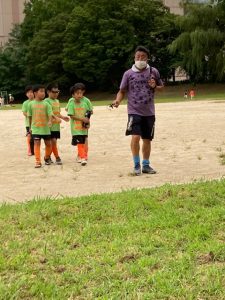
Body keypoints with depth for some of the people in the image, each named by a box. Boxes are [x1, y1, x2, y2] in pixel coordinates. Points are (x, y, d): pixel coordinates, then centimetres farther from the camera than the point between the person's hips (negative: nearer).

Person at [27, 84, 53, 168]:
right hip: (35, 128, -1)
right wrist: (30, 127, 12)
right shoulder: (31, 104, -1)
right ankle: (38, 161, -4)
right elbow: (30, 116, 8)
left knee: (48, 144, 10)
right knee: (37, 144, -8)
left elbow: (50, 114, -11)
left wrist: (50, 121, -31)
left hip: (45, 128, 1)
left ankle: (47, 158, 34)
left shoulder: (46, 104, -3)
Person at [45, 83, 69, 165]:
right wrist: (56, 118, -33)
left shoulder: (57, 101, 16)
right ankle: (57, 158, -3)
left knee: (53, 142, 10)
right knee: (53, 141, -9)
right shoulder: (47, 101, -9)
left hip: (57, 125, 8)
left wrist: (63, 117, 6)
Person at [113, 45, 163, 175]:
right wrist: (118, 101, -16)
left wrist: (155, 87, -7)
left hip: (149, 112, 3)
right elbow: (122, 91, 4)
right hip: (134, 111, -3)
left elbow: (161, 86, 15)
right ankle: (137, 165, 0)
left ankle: (146, 165, 27)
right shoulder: (128, 73, -1)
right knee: (135, 137, -17)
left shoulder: (153, 71, 4)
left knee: (147, 139, 11)